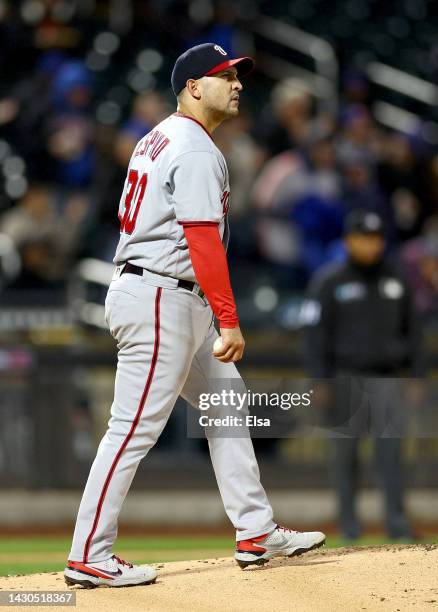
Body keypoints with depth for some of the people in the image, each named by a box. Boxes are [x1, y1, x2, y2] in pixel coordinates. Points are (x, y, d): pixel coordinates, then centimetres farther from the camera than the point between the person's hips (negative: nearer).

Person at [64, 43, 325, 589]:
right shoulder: (196, 149, -15)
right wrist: (229, 320, -23)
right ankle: (88, 557, -6)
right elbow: (203, 240, -22)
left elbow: (129, 219, 19)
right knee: (135, 427, -8)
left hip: (180, 303, 11)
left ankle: (256, 534, 17)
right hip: (161, 301, -11)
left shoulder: (157, 139, 16)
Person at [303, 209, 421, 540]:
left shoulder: (396, 280, 3)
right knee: (346, 449, 5)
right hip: (346, 377, -1)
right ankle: (348, 518, 18)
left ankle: (397, 521, -17)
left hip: (386, 379, 1)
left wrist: (417, 376, 5)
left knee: (391, 445, -13)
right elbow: (316, 335, -7)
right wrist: (322, 385, -13)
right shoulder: (329, 282, -7)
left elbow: (412, 332, 10)